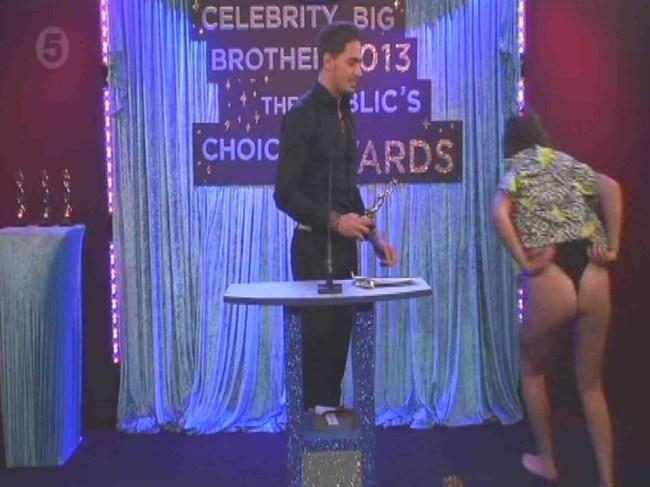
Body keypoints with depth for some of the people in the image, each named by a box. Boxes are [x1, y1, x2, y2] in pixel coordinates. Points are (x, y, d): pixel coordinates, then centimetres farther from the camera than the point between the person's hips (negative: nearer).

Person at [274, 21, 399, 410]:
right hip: (316, 249, -8)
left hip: (344, 248, 8)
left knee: (338, 345, 13)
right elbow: (285, 194, -17)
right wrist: (334, 221, -25)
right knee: (319, 345, 1)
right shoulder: (302, 116, -13)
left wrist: (373, 236, 11)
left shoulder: (344, 113, 12)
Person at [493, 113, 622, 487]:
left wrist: (525, 262, -7)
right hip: (593, 277, 4)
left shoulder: (517, 167, 11)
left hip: (550, 281, -3)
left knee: (532, 371, 22)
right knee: (591, 384, 16)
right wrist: (612, 248, 1)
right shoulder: (569, 163, 21)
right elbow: (612, 188, 1)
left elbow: (501, 213, -11)